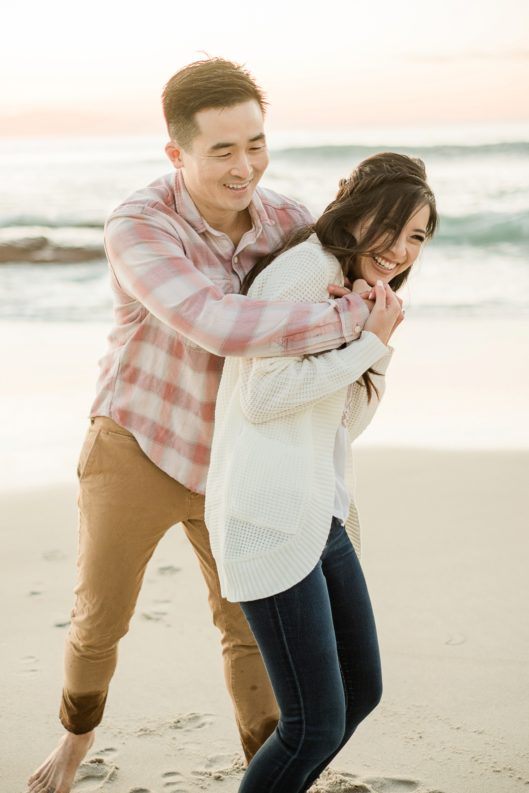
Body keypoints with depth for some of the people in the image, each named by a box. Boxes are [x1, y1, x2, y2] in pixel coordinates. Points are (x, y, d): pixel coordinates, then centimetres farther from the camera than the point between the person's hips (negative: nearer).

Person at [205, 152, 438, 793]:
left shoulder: (347, 286, 19)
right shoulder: (305, 267, -11)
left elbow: (346, 423, 15)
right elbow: (260, 396, -19)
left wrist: (378, 343, 1)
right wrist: (366, 344, -13)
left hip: (321, 515, 10)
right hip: (270, 517, -10)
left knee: (361, 693, 20)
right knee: (317, 727, -8)